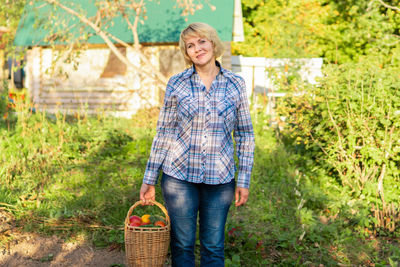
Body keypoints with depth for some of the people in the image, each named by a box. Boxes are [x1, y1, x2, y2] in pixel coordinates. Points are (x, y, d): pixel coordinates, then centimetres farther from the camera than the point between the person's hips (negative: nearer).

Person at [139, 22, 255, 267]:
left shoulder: (236, 84, 0)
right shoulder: (177, 84, -1)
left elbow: (245, 134, 4)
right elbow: (163, 133, 2)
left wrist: (244, 180, 0)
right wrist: (149, 180, 2)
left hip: (220, 179, 0)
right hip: (179, 176, 0)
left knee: (214, 247, 10)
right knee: (182, 245, 9)